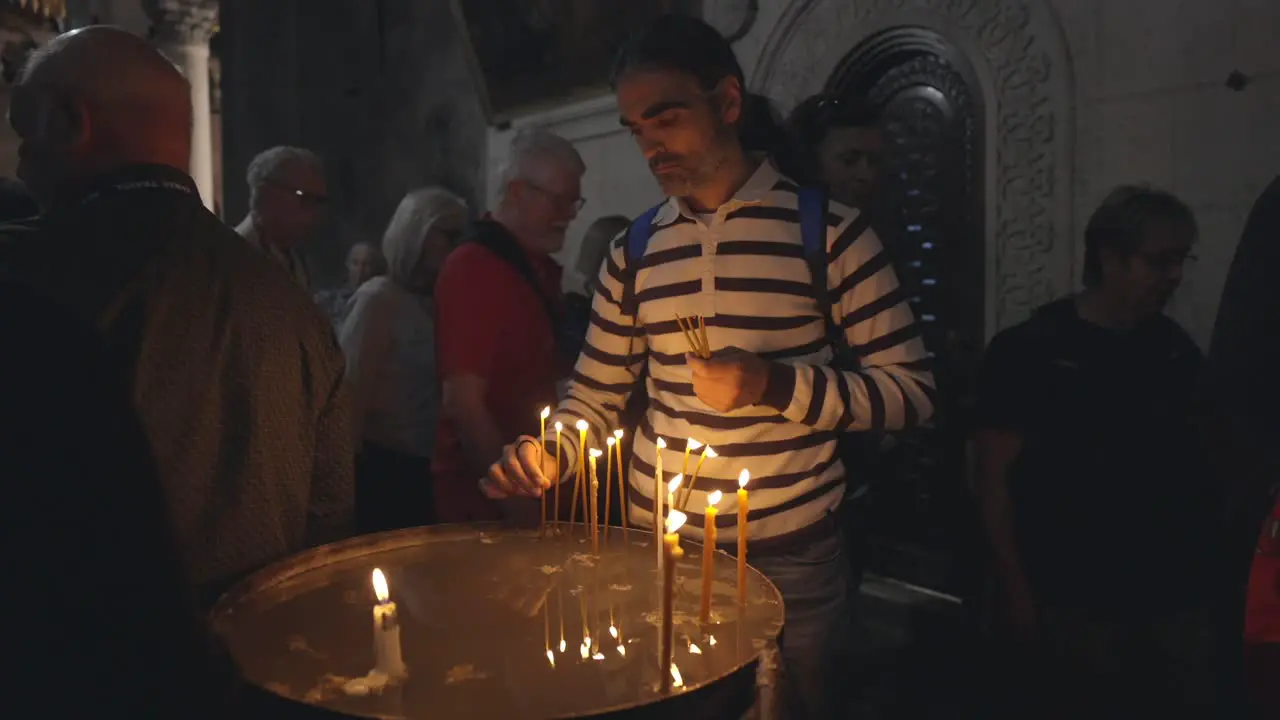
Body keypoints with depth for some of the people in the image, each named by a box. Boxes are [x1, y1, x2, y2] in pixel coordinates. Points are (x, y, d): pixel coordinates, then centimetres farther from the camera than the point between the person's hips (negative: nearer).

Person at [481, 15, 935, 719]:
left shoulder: (827, 229, -7)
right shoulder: (633, 252, 4)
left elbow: (910, 390, -7)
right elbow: (594, 397, 9)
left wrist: (776, 385, -20)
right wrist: (543, 452, -11)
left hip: (790, 560, -3)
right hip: (654, 551, 4)